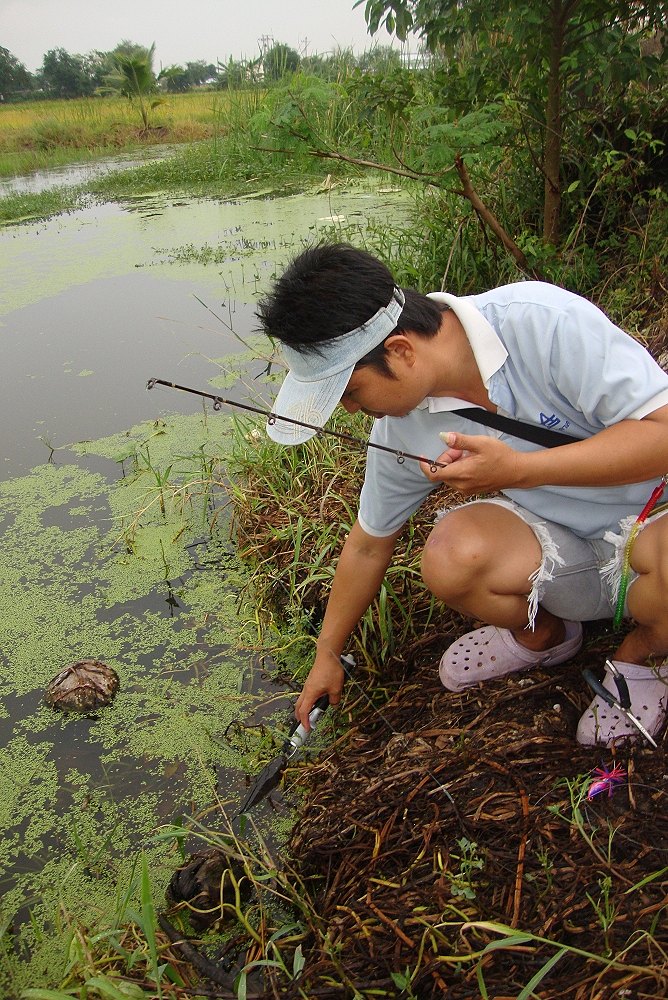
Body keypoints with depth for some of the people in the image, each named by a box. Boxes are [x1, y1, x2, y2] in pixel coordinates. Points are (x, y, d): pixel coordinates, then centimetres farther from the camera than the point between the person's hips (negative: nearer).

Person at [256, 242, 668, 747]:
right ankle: (541, 635, 9)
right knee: (449, 554, -27)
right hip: (562, 547, 3)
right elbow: (368, 545, 3)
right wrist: (328, 654, 12)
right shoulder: (400, 429, -11)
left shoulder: (543, 320, -27)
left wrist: (519, 469, -35)